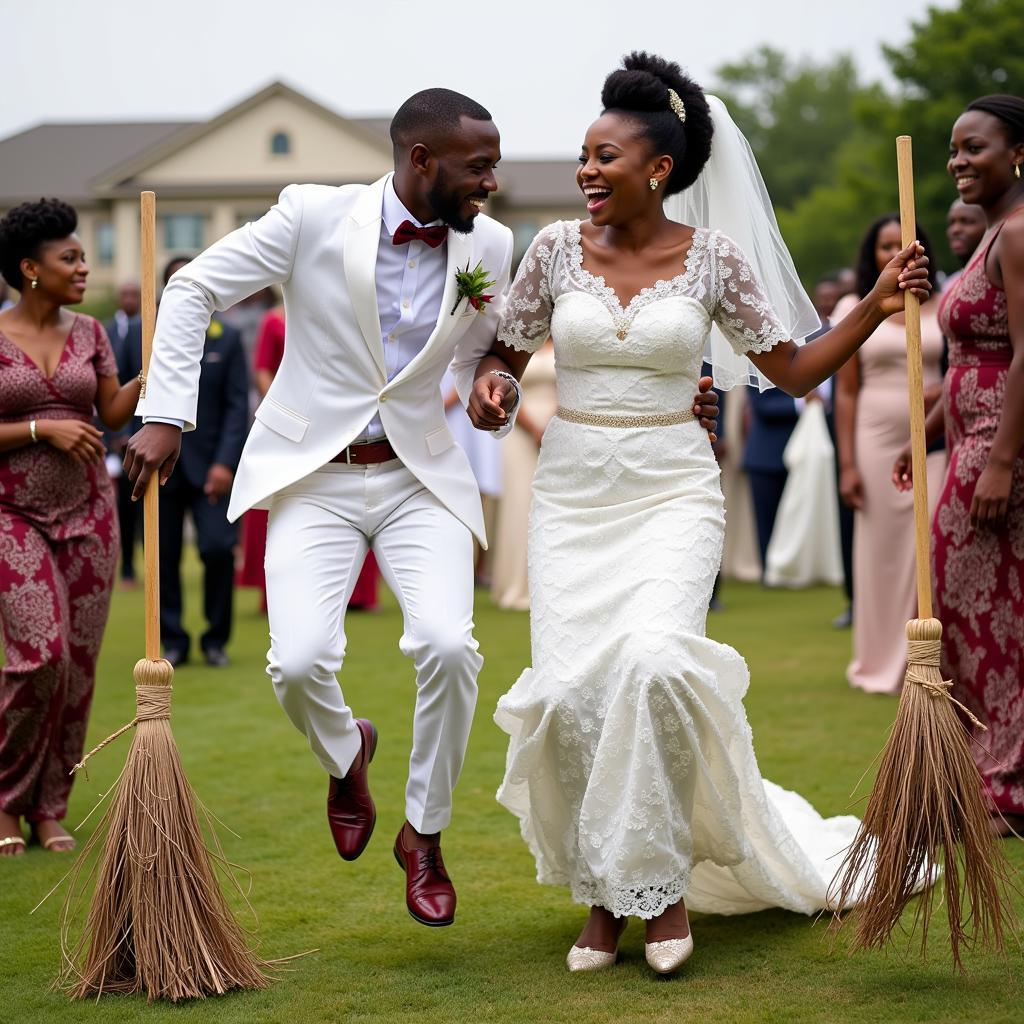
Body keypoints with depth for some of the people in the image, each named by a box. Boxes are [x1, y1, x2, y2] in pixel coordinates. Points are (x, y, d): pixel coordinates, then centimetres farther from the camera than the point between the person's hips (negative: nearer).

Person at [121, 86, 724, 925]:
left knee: (448, 646, -20)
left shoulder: (490, 246, -2)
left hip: (421, 477, 2)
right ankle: (346, 754, 21)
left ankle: (426, 836, 5)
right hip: (315, 475, -2)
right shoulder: (314, 217, -11)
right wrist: (166, 415, -10)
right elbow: (193, 290, -3)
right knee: (300, 662, -18)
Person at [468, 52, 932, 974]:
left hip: (672, 491, -2)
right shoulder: (558, 248, 4)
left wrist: (877, 307, -4)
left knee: (652, 660, -26)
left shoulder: (713, 259, 0)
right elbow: (508, 351, 15)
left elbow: (795, 370, 7)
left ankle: (660, 878, -7)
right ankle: (604, 894, 11)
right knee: (568, 689, -10)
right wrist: (489, 383, -7)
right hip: (573, 492, 2)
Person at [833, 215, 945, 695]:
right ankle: (883, 664, 10)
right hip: (878, 443, -1)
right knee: (882, 552, 1)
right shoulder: (854, 309, 5)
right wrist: (847, 464, -2)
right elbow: (845, 393, 3)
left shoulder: (941, 308, 8)